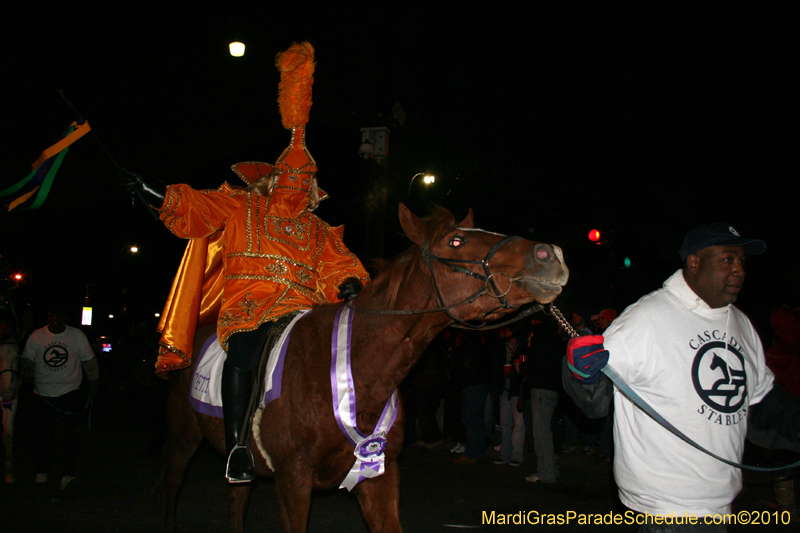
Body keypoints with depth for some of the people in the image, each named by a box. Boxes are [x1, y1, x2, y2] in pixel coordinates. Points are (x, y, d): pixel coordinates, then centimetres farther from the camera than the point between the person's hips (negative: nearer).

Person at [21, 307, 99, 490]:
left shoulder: (77, 335, 1)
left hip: (70, 391, -2)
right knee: (43, 434, 8)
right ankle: (41, 471, 23)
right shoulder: (36, 336, 3)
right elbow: (27, 357, 11)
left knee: (66, 433, -11)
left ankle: (68, 473, -10)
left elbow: (89, 360, 8)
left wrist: (93, 382, 7)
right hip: (43, 392, 2)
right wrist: (27, 368, -12)